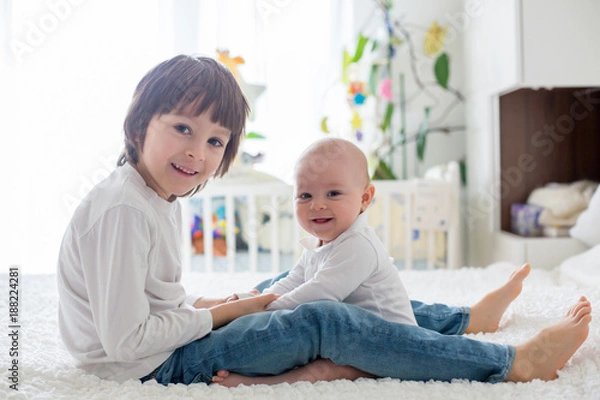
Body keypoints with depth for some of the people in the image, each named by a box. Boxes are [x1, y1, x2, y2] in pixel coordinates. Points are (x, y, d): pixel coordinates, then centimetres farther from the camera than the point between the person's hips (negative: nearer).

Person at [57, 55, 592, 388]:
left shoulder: (161, 200, 5)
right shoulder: (121, 210, -26)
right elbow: (126, 340, -27)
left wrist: (210, 303, -2)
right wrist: (218, 314, -16)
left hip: (177, 336, 10)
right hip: (157, 366, -10)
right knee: (325, 323, -20)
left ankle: (468, 318, 23)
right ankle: (514, 364, -11)